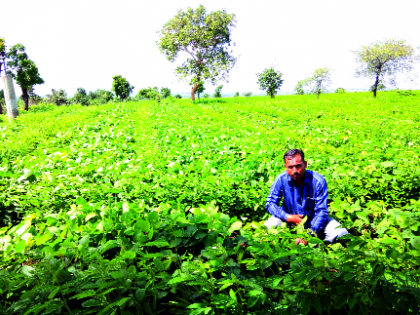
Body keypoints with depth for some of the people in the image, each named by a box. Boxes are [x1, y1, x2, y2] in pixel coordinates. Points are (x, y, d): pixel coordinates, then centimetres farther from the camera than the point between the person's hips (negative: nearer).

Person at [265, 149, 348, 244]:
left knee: (341, 235, -19)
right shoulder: (281, 180, -18)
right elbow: (270, 204, -12)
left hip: (313, 220, 0)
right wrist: (288, 217, -28)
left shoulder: (318, 181, -22)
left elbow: (321, 211, -20)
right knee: (269, 225, -26)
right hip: (289, 217, 0)